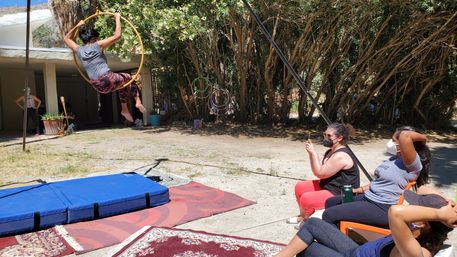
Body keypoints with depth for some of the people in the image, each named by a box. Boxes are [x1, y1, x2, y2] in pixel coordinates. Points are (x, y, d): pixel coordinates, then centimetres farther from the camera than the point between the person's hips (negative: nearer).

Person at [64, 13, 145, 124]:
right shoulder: (97, 45, -5)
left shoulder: (79, 51, 8)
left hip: (98, 87, 6)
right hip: (110, 80, -6)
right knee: (129, 77, 26)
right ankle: (137, 101, 8)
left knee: (124, 82, 34)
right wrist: (117, 18, 4)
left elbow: (67, 38, 29)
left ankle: (125, 109, 33)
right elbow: (117, 35, -7)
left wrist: (77, 26, 32)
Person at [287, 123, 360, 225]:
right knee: (300, 187, 9)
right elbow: (318, 169, 9)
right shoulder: (331, 151, 8)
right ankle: (303, 215, 28)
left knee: (306, 199, -24)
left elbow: (320, 173, -24)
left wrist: (313, 152, -22)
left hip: (341, 195, -11)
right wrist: (310, 153, -2)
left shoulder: (341, 156, -25)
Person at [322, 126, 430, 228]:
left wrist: (422, 137, -17)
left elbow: (405, 136, -35)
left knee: (329, 214, -18)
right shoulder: (394, 159, 14)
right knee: (330, 202, 14)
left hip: (383, 209, -10)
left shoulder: (413, 164, -17)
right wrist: (358, 190, 12)